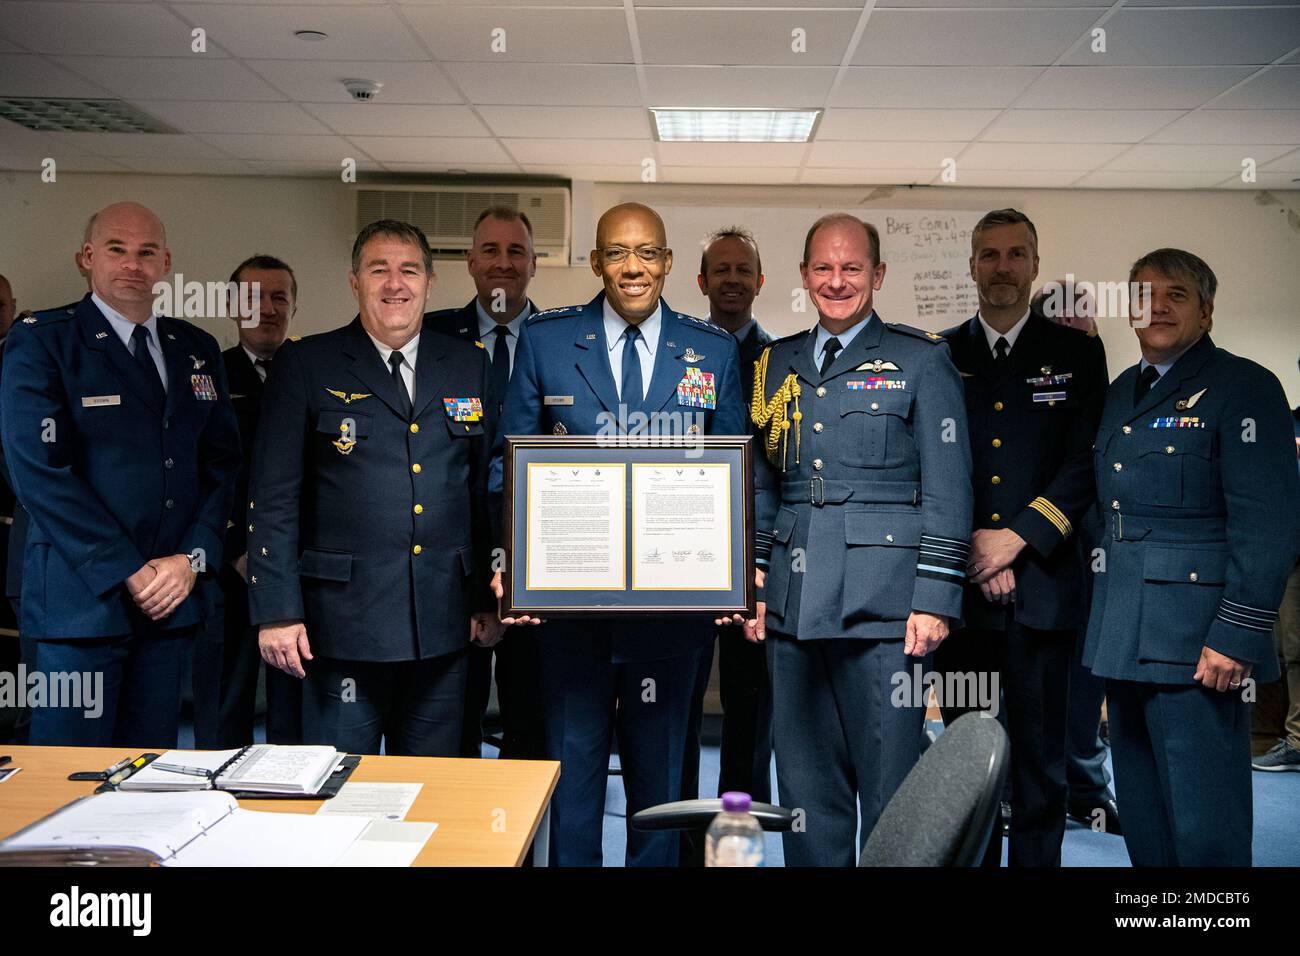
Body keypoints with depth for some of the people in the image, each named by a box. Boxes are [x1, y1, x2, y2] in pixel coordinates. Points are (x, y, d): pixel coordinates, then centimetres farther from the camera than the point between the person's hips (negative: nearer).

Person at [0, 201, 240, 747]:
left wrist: (193, 557, -4)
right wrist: (128, 572, -14)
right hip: (80, 597, -4)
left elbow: (222, 464, 11)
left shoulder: (197, 351, 14)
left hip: (171, 598, 5)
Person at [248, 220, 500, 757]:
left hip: (443, 626, 3)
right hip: (344, 625, -3)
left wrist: (487, 598, 9)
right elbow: (273, 496, -3)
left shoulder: (468, 366, 10)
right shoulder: (306, 365, 0)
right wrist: (276, 610, -8)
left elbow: (486, 487, 12)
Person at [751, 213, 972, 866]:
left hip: (883, 610, -4)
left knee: (889, 786, 1)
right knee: (805, 784, 11)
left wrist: (934, 600, -9)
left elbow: (947, 492, -3)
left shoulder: (923, 361, 2)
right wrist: (753, 585, 10)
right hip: (792, 608, 4)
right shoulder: (776, 365, 14)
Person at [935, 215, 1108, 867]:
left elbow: (1085, 464, -1)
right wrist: (971, 546, -7)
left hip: (1043, 584, -1)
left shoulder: (1077, 354, 8)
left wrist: (1017, 538, -11)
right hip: (960, 585, 1)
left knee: (1041, 757, 4)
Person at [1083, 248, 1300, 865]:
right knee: (1142, 819, 16)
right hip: (1125, 634, 7)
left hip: (1196, 640, -7)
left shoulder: (1243, 387, -7)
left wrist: (1239, 635, -18)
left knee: (1205, 829, -2)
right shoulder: (1121, 392, 16)